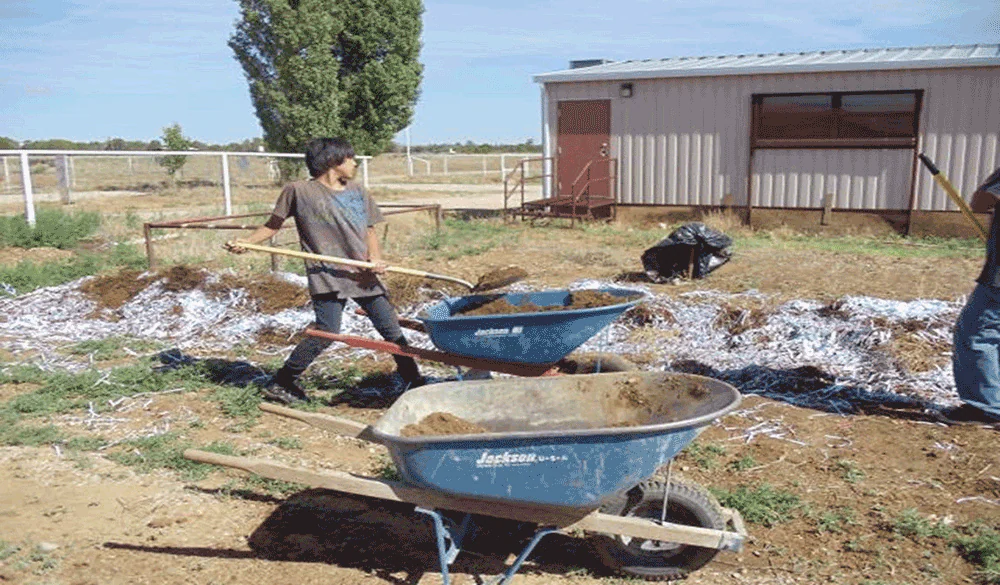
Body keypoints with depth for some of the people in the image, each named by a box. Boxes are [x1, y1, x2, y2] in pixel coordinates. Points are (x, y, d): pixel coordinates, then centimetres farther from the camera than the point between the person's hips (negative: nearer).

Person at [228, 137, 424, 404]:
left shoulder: (357, 192, 14)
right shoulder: (299, 191, -1)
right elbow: (273, 225, 7)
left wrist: (375, 258, -4)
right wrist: (245, 242, -9)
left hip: (363, 274, 5)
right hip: (327, 276, -5)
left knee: (391, 328, 7)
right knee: (326, 333, -12)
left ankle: (411, 380, 23)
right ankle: (280, 383, 7)